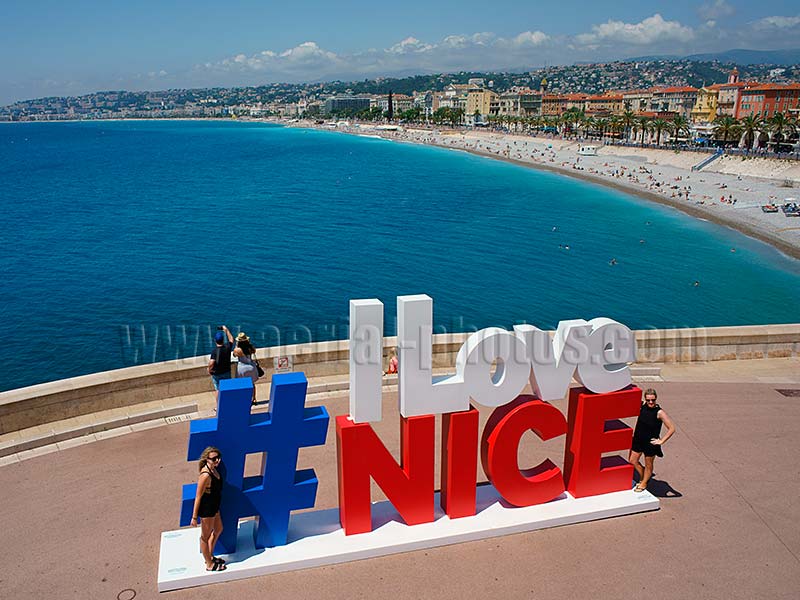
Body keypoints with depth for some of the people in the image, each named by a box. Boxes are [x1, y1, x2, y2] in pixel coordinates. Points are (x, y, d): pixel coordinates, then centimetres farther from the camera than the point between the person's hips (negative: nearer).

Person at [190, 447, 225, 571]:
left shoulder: (213, 468, -4)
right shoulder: (205, 475, -31)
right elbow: (198, 497, -24)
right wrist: (194, 517, -17)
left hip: (214, 507, 9)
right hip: (206, 509, -9)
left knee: (218, 529, 27)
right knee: (205, 536, 13)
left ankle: (210, 557, 47)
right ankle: (209, 565, 33)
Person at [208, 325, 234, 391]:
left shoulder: (214, 351, -26)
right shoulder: (227, 347, -13)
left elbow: (211, 363, -36)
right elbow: (231, 339, 9)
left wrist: (209, 370, -17)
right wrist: (226, 330, 14)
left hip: (216, 374, -3)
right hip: (227, 372, 3)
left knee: (218, 390, 11)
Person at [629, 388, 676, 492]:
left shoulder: (660, 412, -21)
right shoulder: (642, 405, -7)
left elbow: (672, 429, -19)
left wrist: (661, 441, -17)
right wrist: (634, 432, 10)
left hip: (650, 442, -5)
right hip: (638, 439, 5)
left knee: (648, 464, 13)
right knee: (632, 461, 13)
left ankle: (644, 484, 35)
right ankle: (642, 477, 39)